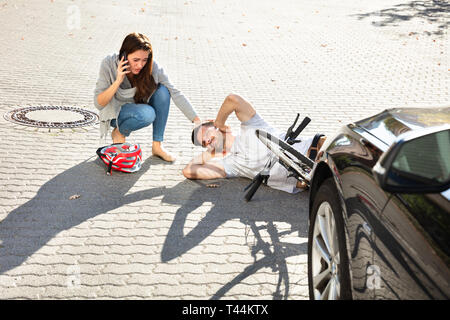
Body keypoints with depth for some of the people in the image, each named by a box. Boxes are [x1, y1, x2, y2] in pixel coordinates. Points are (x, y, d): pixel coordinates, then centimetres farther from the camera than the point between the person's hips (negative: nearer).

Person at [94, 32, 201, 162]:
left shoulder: (152, 66, -21)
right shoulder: (109, 64, -24)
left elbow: (175, 93, -22)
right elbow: (98, 103, -22)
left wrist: (197, 121, -30)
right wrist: (117, 82, -37)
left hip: (139, 108, 4)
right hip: (115, 112, -4)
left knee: (163, 91, -26)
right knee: (147, 113, -35)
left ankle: (157, 145, -15)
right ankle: (119, 133, -3)